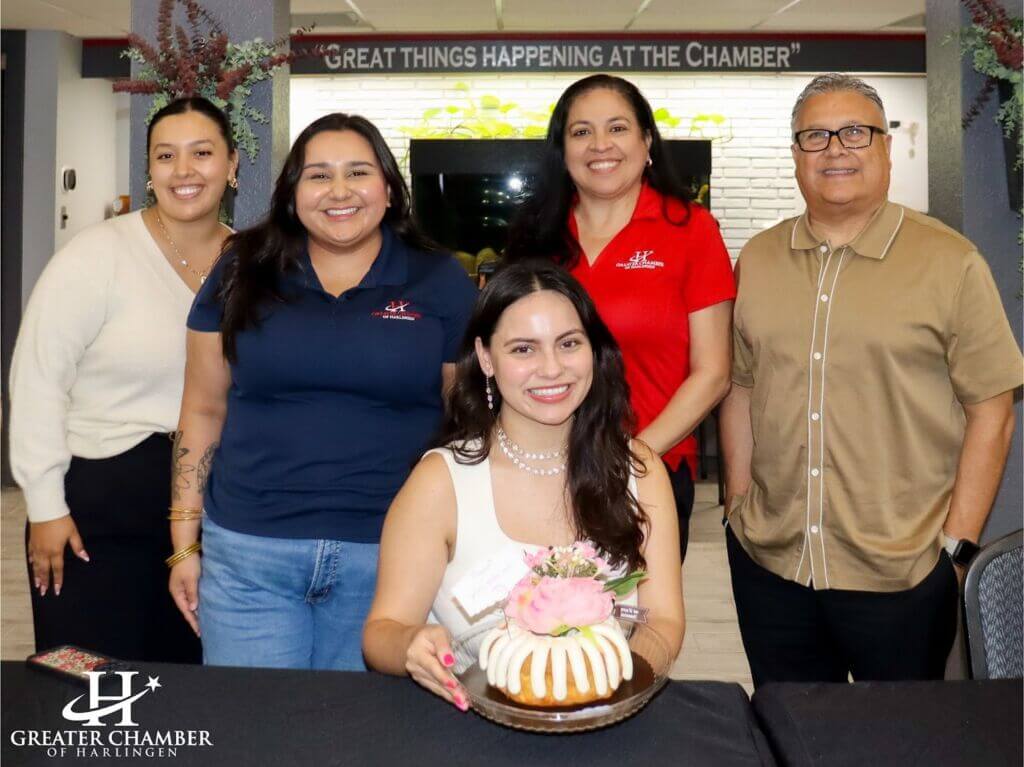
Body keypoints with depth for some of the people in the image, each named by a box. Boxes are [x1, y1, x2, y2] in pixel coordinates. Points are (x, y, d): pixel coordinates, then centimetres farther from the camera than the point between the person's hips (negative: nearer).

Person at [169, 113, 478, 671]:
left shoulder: (440, 283, 2)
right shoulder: (243, 274, 5)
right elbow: (204, 412, 7)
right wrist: (185, 545, 5)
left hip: (389, 555, 0)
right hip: (248, 551, 1)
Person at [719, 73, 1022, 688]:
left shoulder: (950, 262, -5)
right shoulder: (758, 260, 7)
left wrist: (958, 546, -8)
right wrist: (739, 504, 6)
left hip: (902, 572, -3)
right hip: (770, 563, 3)